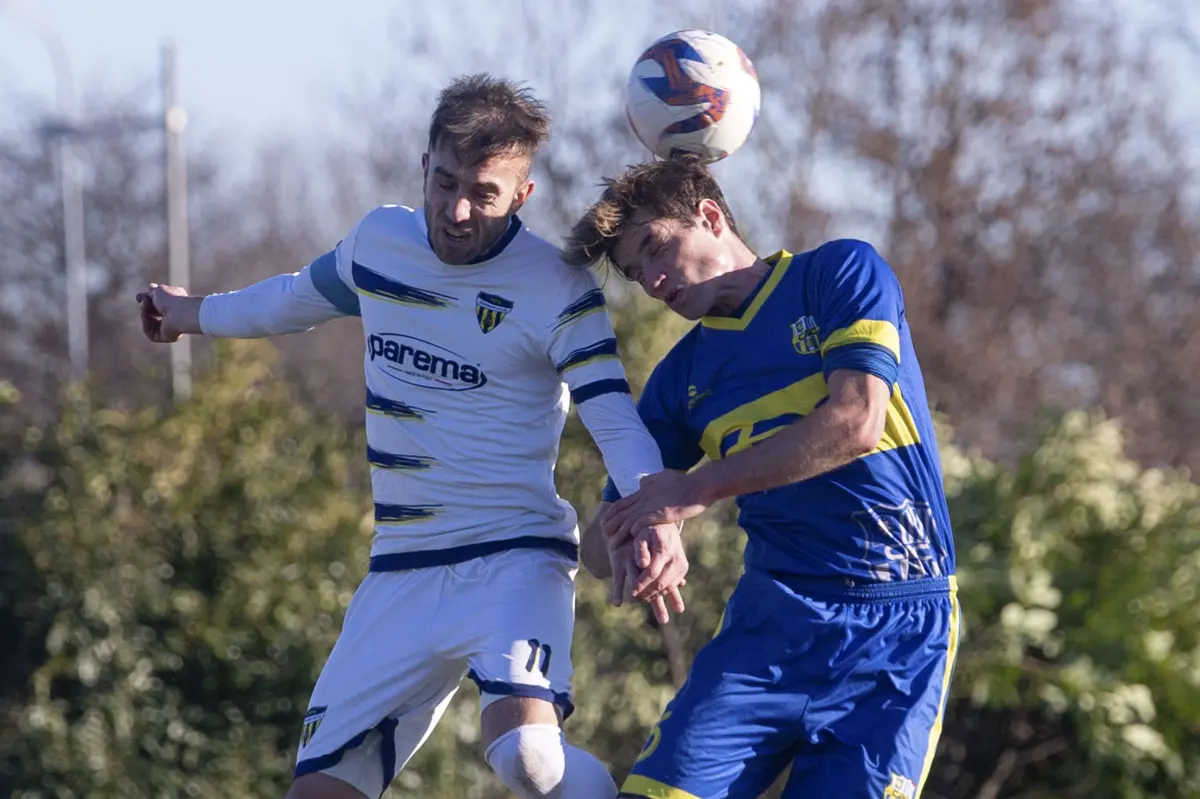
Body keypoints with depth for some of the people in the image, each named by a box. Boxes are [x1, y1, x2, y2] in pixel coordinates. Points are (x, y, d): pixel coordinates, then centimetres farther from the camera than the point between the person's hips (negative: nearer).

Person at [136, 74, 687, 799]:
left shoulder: (557, 289, -11)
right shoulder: (379, 241, 5)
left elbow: (617, 422, -15)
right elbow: (304, 295, 27)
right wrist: (197, 314, 44)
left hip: (517, 557, -6)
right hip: (402, 572, 6)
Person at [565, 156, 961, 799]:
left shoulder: (841, 273, 1)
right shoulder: (682, 377, 14)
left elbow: (856, 422, -14)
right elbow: (603, 543, 13)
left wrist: (698, 488, -13)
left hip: (897, 625, -4)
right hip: (771, 618, 4)